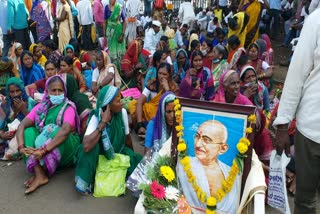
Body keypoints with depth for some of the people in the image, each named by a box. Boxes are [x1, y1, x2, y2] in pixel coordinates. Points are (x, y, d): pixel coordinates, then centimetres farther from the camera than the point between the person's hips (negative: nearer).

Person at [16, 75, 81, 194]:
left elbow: (65, 130, -28)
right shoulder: (40, 107, 4)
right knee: (29, 131, -17)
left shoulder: (68, 107, -11)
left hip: (66, 147, -4)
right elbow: (22, 125, -5)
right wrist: (21, 147, -23)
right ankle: (39, 174, -30)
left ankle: (42, 173, -24)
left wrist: (43, 150, -37)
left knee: (54, 130, -30)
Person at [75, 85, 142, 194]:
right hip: (100, 155, -3)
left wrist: (132, 155, 11)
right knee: (91, 146, -34)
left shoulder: (122, 112, -15)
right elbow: (86, 146, -41)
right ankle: (84, 181, -16)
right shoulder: (96, 118, -25)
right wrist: (103, 122, -37)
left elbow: (127, 137, 0)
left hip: (119, 152, 3)